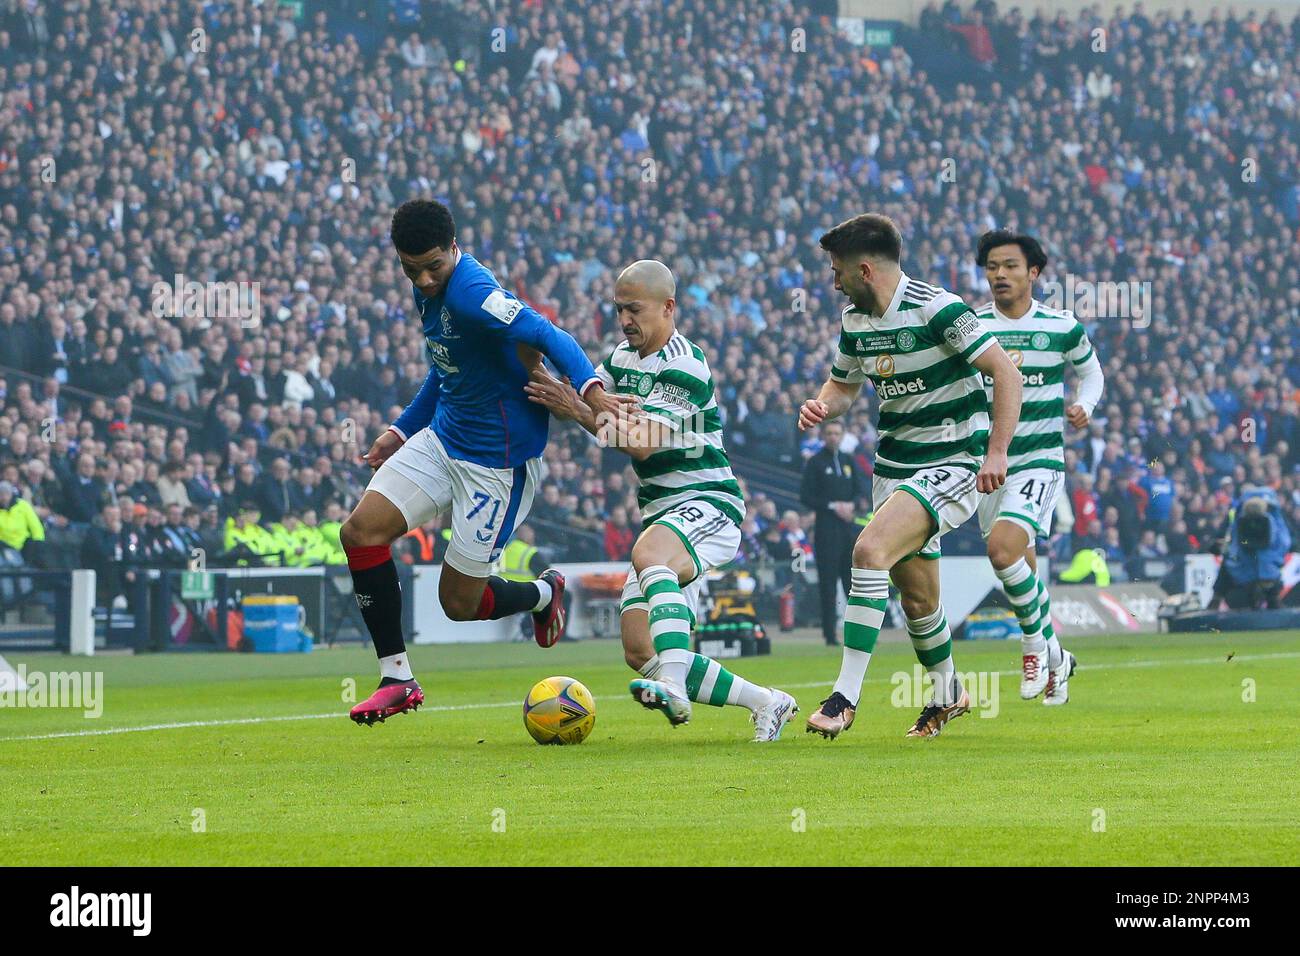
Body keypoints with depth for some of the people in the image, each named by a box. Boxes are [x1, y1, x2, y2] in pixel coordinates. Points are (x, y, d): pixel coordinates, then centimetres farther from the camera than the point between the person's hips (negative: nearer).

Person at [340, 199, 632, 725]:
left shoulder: (471, 292, -24)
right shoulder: (428, 291, 5)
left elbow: (546, 336, -33)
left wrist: (591, 390, -47)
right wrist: (401, 431, 24)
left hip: (498, 459, -9)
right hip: (441, 439, 9)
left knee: (461, 602, -2)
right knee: (360, 530, -9)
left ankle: (543, 594, 32)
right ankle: (396, 679, 0)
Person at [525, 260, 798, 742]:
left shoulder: (683, 364, -15)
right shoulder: (623, 358, 13)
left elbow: (643, 443, -23)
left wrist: (581, 414, -26)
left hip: (708, 506, -9)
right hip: (663, 515, 9)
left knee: (648, 554, -41)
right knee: (640, 653, -1)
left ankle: (674, 687, -55)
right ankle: (767, 703, 11)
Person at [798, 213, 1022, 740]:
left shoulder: (938, 310, -17)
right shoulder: (854, 320, 6)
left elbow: (1006, 372, -17)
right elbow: (844, 384, 22)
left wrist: (997, 452, -24)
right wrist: (822, 406, -2)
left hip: (953, 464, -8)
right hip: (894, 466, 8)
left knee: (870, 549, -25)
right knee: (916, 596, 12)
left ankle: (846, 696, -25)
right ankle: (947, 693, 38)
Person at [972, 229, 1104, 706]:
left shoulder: (1062, 326, -2)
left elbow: (1090, 371, 16)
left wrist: (1083, 407, -3)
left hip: (1040, 458, -3)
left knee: (1002, 546, -25)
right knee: (1019, 566, 13)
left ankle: (1036, 640, -2)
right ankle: (1054, 658, 34)